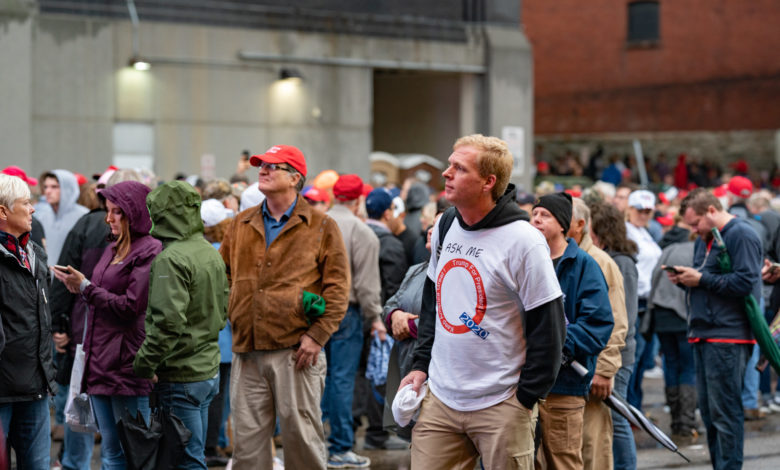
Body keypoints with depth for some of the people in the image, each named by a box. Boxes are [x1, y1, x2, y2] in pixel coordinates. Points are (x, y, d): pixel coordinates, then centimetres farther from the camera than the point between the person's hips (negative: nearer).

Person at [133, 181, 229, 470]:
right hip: (209, 370, 9)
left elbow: (168, 322, -25)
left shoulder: (171, 259, -18)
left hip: (181, 376, -9)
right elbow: (223, 309, 17)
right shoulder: (211, 253, 10)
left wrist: (144, 363, -16)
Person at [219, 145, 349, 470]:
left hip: (296, 350, -4)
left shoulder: (321, 227, 2)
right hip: (247, 352, 4)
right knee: (247, 438, 5)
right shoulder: (241, 225, 14)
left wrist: (317, 334, -10)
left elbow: (338, 288, -2)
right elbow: (222, 275, 22)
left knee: (301, 434, 1)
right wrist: (228, 316, 8)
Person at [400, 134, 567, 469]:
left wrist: (526, 398, -10)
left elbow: (548, 327, -11)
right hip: (440, 399, 6)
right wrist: (421, 364, 12)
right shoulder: (444, 227, 7)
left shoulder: (522, 241, -13)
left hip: (501, 405, -6)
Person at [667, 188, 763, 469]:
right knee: (708, 410, 12)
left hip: (728, 338, -9)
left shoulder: (742, 236, -10)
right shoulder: (704, 239, 20)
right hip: (703, 335, 9)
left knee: (724, 411, -9)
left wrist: (701, 279, -15)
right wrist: (684, 279, 5)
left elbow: (745, 282, -20)